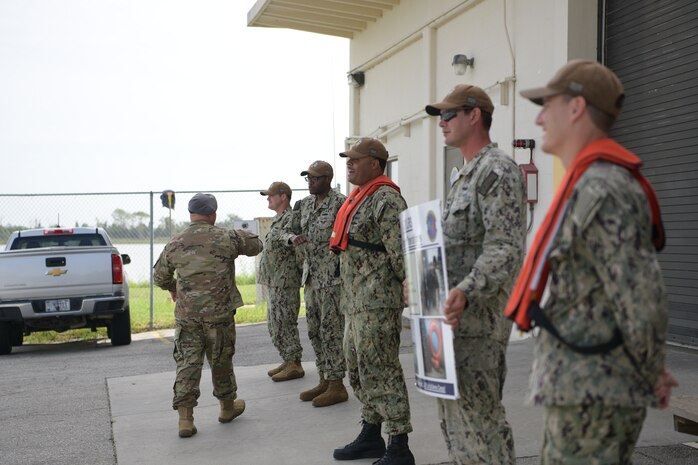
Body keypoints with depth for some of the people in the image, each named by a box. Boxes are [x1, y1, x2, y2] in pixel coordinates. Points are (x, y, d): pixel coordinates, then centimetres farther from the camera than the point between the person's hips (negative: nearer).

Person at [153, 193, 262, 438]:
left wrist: (172, 288, 36)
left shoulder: (174, 244, 2)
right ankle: (227, 407, 31)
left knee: (187, 363, 6)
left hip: (187, 315, 2)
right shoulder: (227, 238, -6)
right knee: (221, 361, 13)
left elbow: (159, 277, 15)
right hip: (219, 314, -1)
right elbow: (255, 246, 10)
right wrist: (242, 235, 30)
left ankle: (185, 418, 0)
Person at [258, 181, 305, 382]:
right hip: (275, 282, 10)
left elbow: (284, 235, -33)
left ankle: (294, 365, 1)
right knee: (275, 324, 15)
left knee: (284, 323, -7)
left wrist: (292, 239, -52)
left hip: (285, 282, -10)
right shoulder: (278, 219, 18)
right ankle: (288, 361, 23)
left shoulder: (290, 218, -15)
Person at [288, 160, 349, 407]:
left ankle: (337, 386, 4)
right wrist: (294, 238, -4)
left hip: (332, 277, -8)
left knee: (331, 330, -5)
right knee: (315, 330, 12)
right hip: (311, 276, 8)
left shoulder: (340, 203, -11)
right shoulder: (304, 204, 12)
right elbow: (294, 231, 19)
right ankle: (324, 380, 23)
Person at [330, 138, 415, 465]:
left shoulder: (385, 199, -14)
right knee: (358, 369, 16)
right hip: (355, 301, 10)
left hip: (377, 302, -10)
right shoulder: (358, 197, 18)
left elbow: (401, 253, -19)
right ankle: (370, 436, 29)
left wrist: (411, 298, -19)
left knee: (380, 370, -6)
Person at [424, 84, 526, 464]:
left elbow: (505, 248, -23)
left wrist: (466, 292, -34)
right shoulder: (465, 175, 19)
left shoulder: (497, 170, -13)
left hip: (478, 316, -10)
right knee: (453, 410, 17)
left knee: (475, 413, -6)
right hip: (457, 313, 10)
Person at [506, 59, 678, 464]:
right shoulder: (591, 185, 13)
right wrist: (649, 372, 16)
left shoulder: (600, 191, -20)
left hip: (593, 392, -10)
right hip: (582, 385, 10)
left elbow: (642, 299, -23)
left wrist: (651, 375, -7)